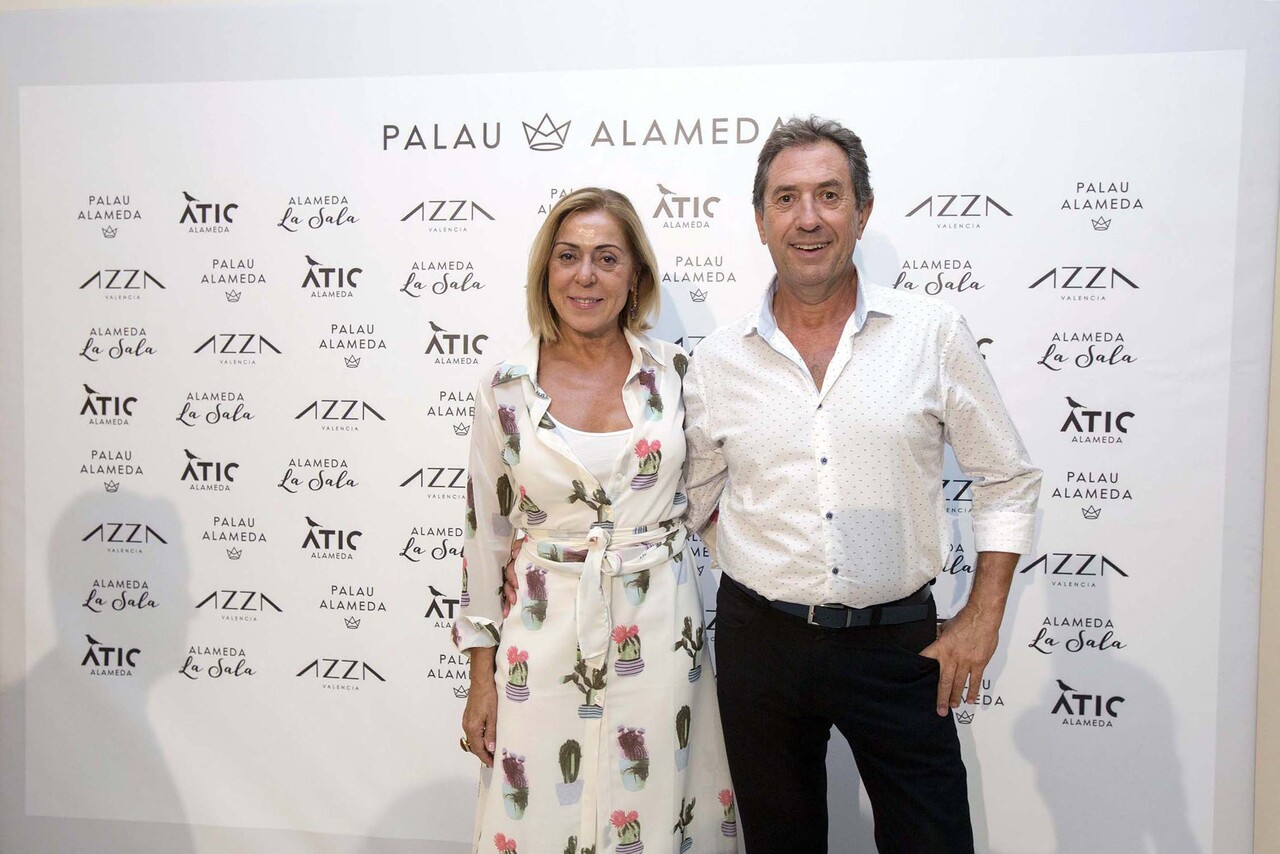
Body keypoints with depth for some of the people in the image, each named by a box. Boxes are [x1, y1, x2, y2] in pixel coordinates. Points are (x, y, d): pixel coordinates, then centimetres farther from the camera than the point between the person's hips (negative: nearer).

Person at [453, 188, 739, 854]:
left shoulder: (675, 373, -2)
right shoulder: (506, 389, -2)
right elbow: (485, 532, 2)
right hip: (546, 642, 0)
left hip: (660, 636, 1)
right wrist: (481, 678, 3)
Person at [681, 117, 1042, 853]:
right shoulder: (718, 360, 0)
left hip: (896, 643, -1)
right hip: (760, 642, 2)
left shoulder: (934, 334, -4)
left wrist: (982, 620, -1)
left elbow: (1010, 481, 3)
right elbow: (689, 503, 11)